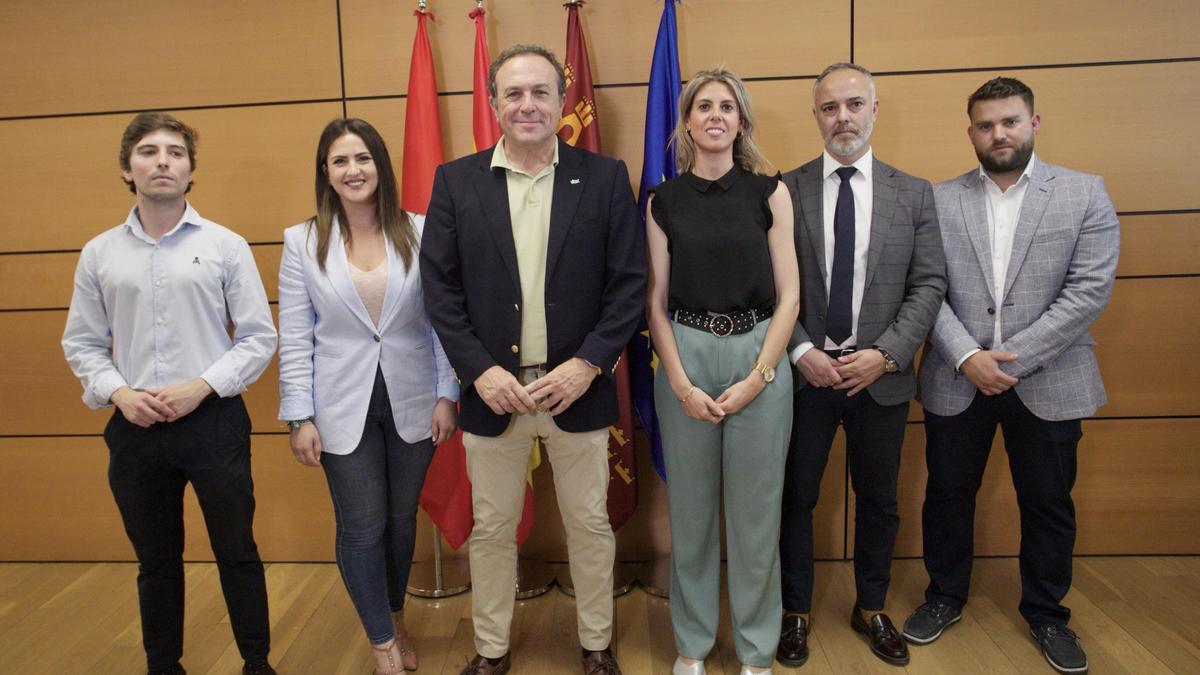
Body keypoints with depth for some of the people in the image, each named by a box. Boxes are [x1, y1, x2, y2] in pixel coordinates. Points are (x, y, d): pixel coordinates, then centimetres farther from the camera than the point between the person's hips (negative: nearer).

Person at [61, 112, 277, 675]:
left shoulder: (225, 246, -2)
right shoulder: (99, 254, 6)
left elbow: (259, 337, -3)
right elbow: (82, 343, 10)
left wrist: (199, 387, -13)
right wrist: (119, 393, -7)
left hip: (213, 419, -2)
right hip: (134, 427, 3)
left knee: (237, 553, 8)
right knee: (155, 560, 17)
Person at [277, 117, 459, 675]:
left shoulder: (418, 232, -4)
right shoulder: (302, 241, -3)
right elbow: (295, 339, -2)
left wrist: (446, 395, -3)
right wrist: (300, 417, -5)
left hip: (411, 403, 1)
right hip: (344, 409, -1)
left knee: (401, 518, 15)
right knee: (361, 527, 6)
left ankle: (395, 618, 39)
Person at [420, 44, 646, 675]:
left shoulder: (605, 178, -1)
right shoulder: (455, 181, 2)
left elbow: (629, 283, -4)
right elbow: (440, 287, -1)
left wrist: (588, 364, -14)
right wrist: (480, 369, -11)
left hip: (577, 388, 0)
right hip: (493, 390, 1)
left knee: (590, 525, 14)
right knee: (491, 529, 15)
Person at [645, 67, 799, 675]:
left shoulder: (768, 192, 2)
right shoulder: (664, 200, 4)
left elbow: (788, 295, 0)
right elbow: (656, 301, 3)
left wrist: (757, 376, -9)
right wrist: (681, 383, -6)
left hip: (759, 358, 0)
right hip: (684, 358, 1)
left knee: (756, 510, 7)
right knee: (690, 508, 10)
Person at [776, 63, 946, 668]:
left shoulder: (914, 194, 3)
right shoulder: (784, 191, -2)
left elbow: (929, 285, -1)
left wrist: (886, 354, -12)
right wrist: (802, 352, -13)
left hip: (880, 373, 2)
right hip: (803, 370, -1)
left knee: (878, 500, 15)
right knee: (796, 498, 10)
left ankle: (871, 609, 36)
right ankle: (795, 612, 29)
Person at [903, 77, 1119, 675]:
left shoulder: (1086, 194, -1)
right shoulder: (939, 200, 1)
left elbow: (1089, 290, -8)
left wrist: (1012, 358, -15)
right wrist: (967, 357, -16)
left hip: (1047, 383, 0)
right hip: (956, 381, 1)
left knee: (1049, 506, 13)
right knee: (948, 496, 13)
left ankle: (1046, 614, 35)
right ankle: (945, 598, 35)